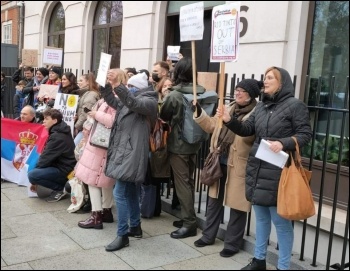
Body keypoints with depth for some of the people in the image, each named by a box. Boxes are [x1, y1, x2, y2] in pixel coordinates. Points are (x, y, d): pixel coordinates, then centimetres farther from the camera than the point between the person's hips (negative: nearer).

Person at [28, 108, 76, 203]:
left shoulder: (57, 136, -20)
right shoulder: (58, 133, 12)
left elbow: (46, 158, -19)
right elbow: (47, 156, 15)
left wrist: (35, 180, -9)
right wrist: (36, 168, 8)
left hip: (64, 170, -11)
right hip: (61, 166, 11)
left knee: (32, 175, -22)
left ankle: (59, 189, -7)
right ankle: (59, 186, 12)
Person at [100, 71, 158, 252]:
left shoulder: (148, 100, -8)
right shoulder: (129, 100, 20)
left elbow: (137, 104, -28)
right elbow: (114, 102, 27)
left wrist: (124, 93, -44)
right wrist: (106, 86, 13)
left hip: (132, 152, -10)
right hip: (124, 150, 10)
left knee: (120, 193, -12)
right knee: (130, 192, 16)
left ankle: (122, 235, -6)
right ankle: (135, 226, 28)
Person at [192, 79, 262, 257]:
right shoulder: (229, 108, 12)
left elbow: (248, 135, -26)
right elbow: (211, 126, 16)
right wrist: (199, 111, 4)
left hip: (238, 166, -7)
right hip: (219, 162, 7)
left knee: (236, 205, 5)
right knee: (214, 200, 17)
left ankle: (232, 244, 20)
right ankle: (208, 236, 33)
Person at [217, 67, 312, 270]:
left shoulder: (295, 105, -7)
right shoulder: (261, 106, 13)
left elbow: (305, 134, -10)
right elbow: (247, 129, 13)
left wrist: (283, 143, -25)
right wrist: (230, 121, -4)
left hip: (278, 171, -7)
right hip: (257, 169, 7)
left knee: (280, 220, 3)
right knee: (261, 217, 18)